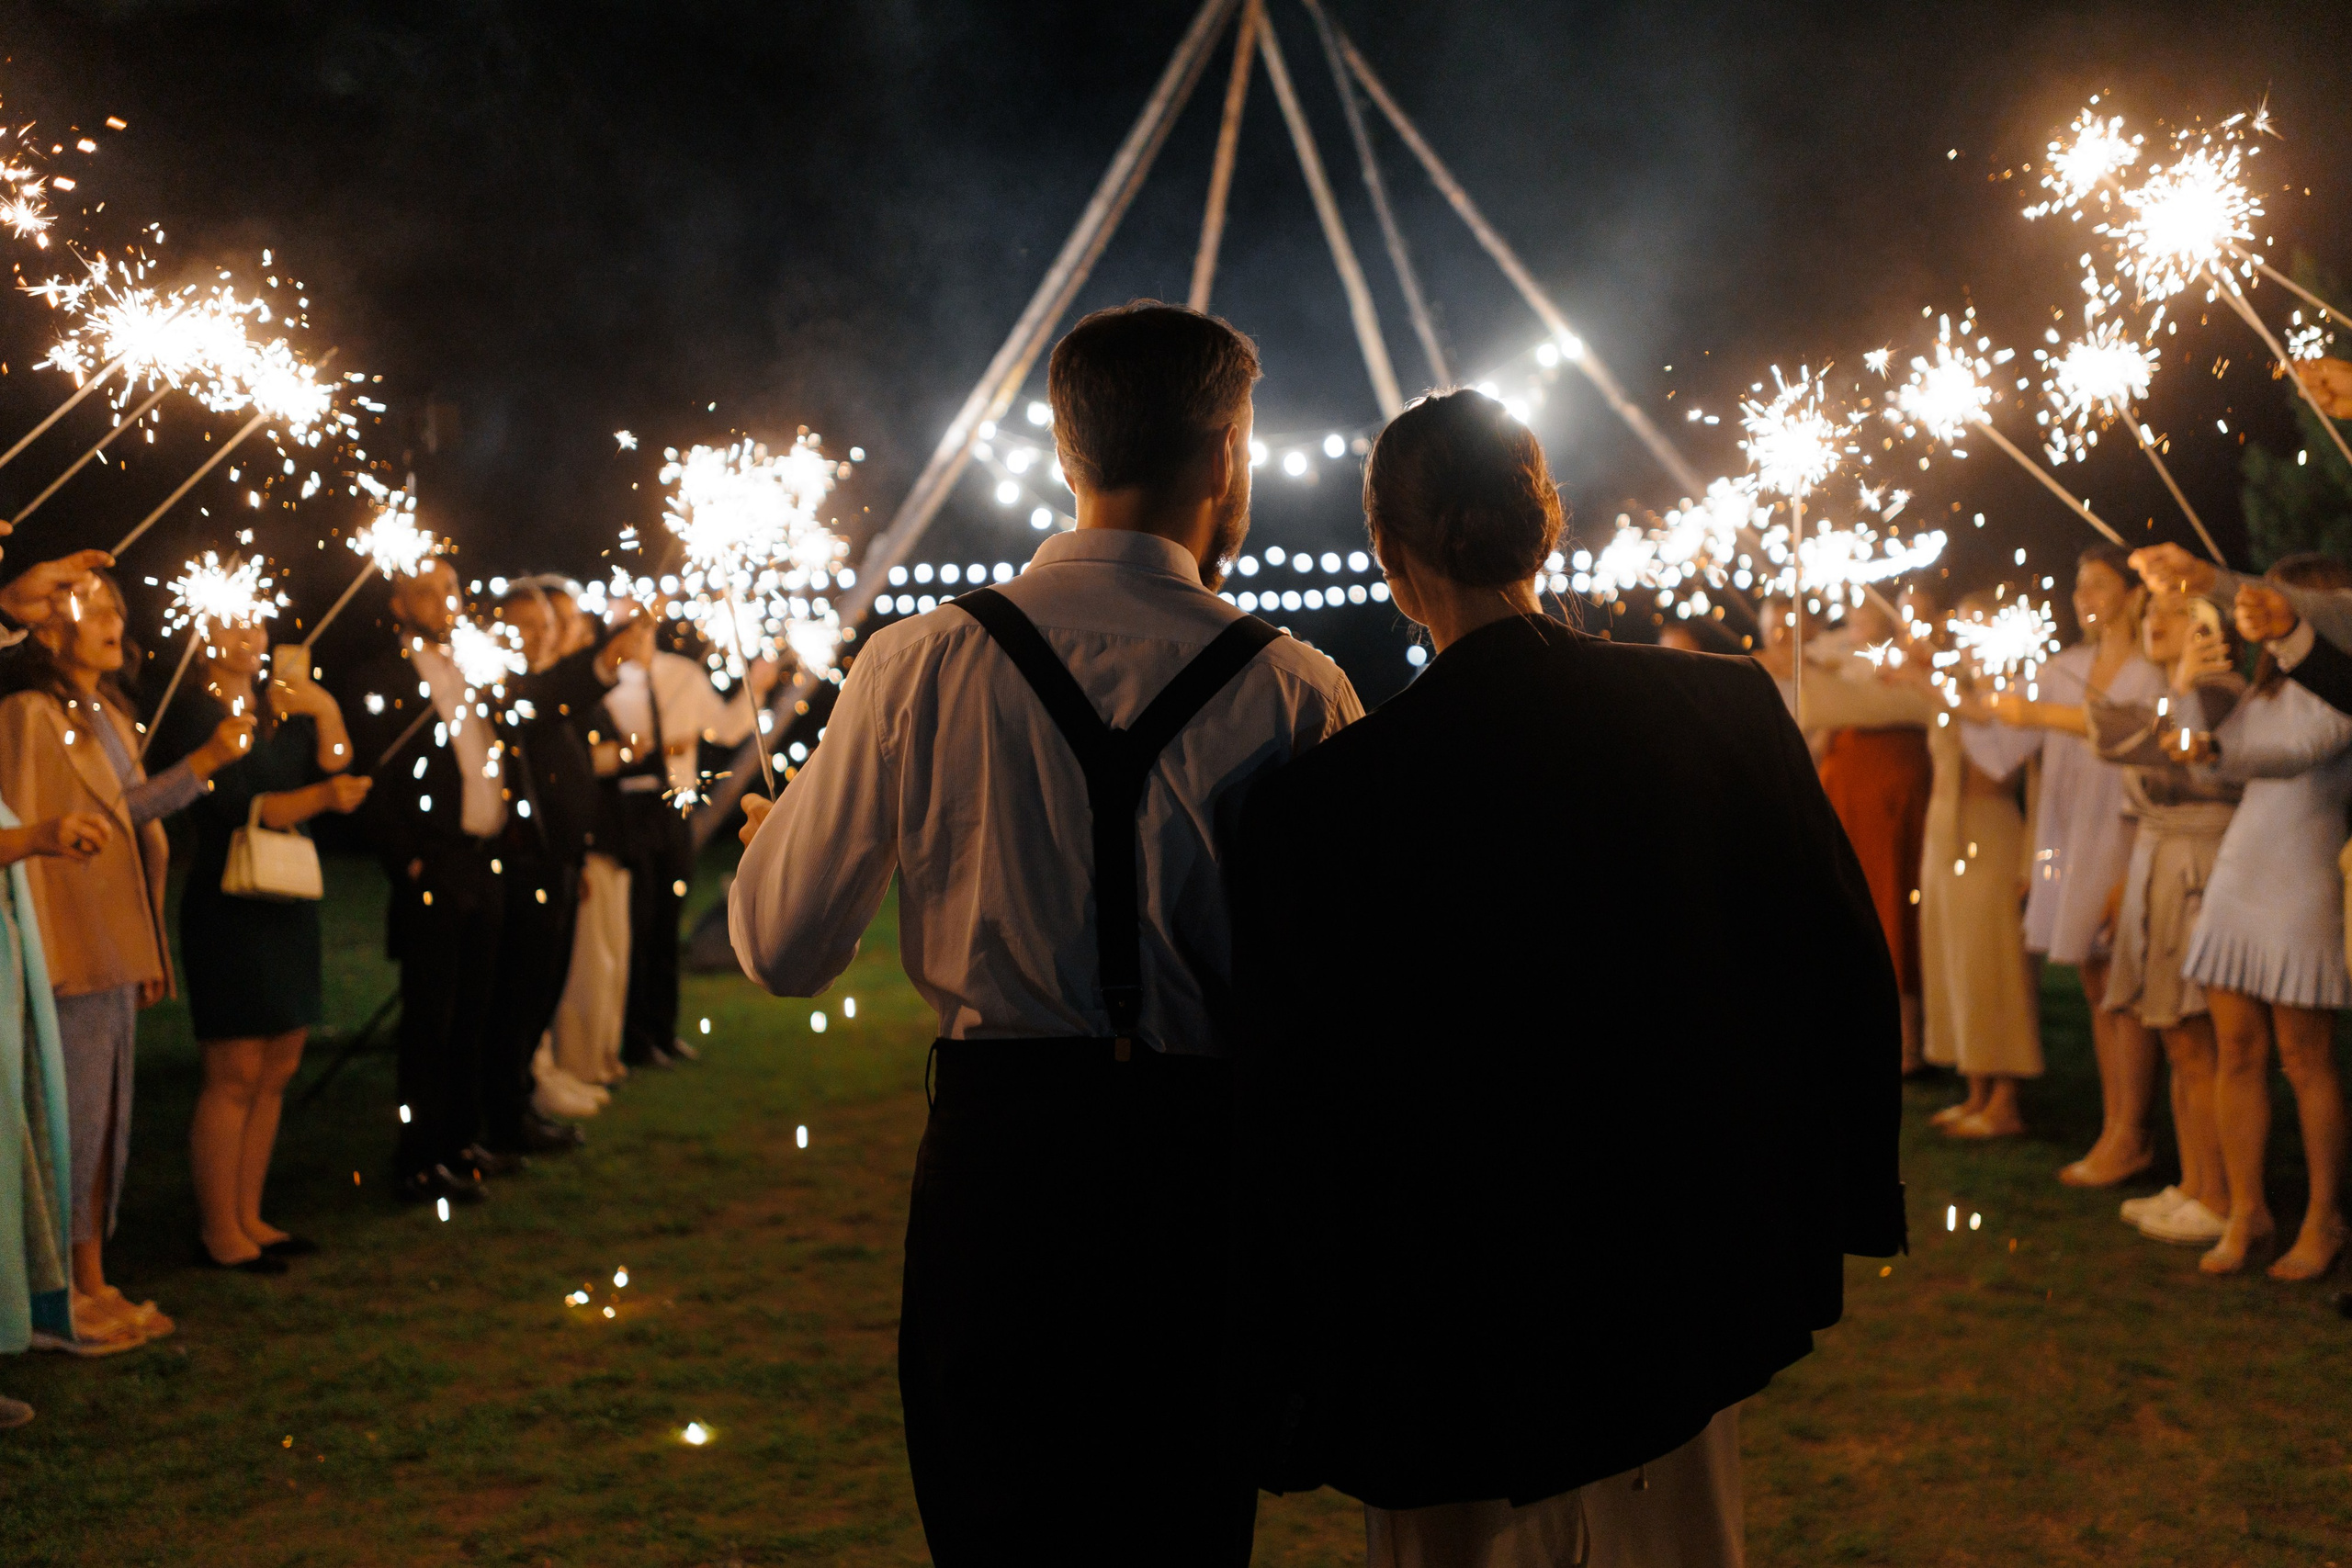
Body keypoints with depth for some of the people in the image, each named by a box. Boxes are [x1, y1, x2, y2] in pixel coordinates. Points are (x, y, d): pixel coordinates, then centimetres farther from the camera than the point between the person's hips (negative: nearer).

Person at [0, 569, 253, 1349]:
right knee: (74, 1122, -4)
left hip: (117, 954, 8)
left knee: (107, 1124, 12)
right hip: (70, 957, -8)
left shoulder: (111, 715, 16)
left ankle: (93, 1284, 20)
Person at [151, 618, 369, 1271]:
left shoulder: (281, 709, 14)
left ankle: (249, 1218, 19)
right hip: (228, 906, -7)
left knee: (276, 1070, 10)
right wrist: (319, 797, -29)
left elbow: (336, 770, 4)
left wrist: (325, 710, -10)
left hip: (287, 906, 7)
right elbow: (236, 808, -16)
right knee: (236, 1073, -6)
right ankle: (218, 1234, 2)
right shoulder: (193, 712, -7)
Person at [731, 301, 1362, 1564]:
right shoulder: (1297, 694, -9)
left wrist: (774, 823, 21)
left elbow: (783, 949, 1)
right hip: (1208, 1173, 0)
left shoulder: (916, 667, -7)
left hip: (994, 1144, 1)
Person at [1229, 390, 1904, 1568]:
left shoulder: (1320, 805, -20)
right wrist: (1838, 1208, 12)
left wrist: (1288, 1410, -4)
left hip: (1460, 1351, -4)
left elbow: (1291, 1119, -15)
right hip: (1688, 1289, 4)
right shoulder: (1728, 709, -10)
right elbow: (1847, 972, -2)